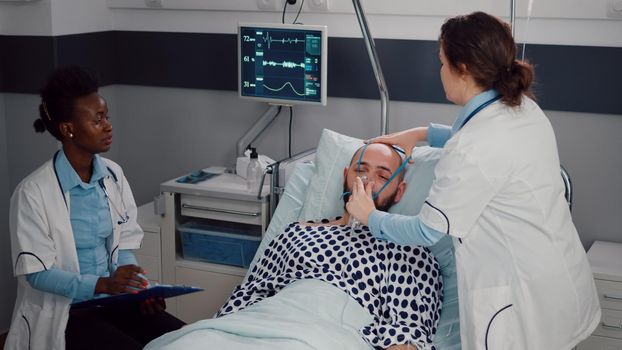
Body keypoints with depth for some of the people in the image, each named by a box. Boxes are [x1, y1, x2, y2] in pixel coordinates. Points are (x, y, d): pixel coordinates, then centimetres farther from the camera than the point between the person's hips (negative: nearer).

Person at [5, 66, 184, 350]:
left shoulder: (113, 174, 2)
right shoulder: (34, 193, -15)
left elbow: (123, 245, 7)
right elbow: (37, 273, -15)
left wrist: (140, 287, -11)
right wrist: (102, 284, -27)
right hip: (62, 309, -5)